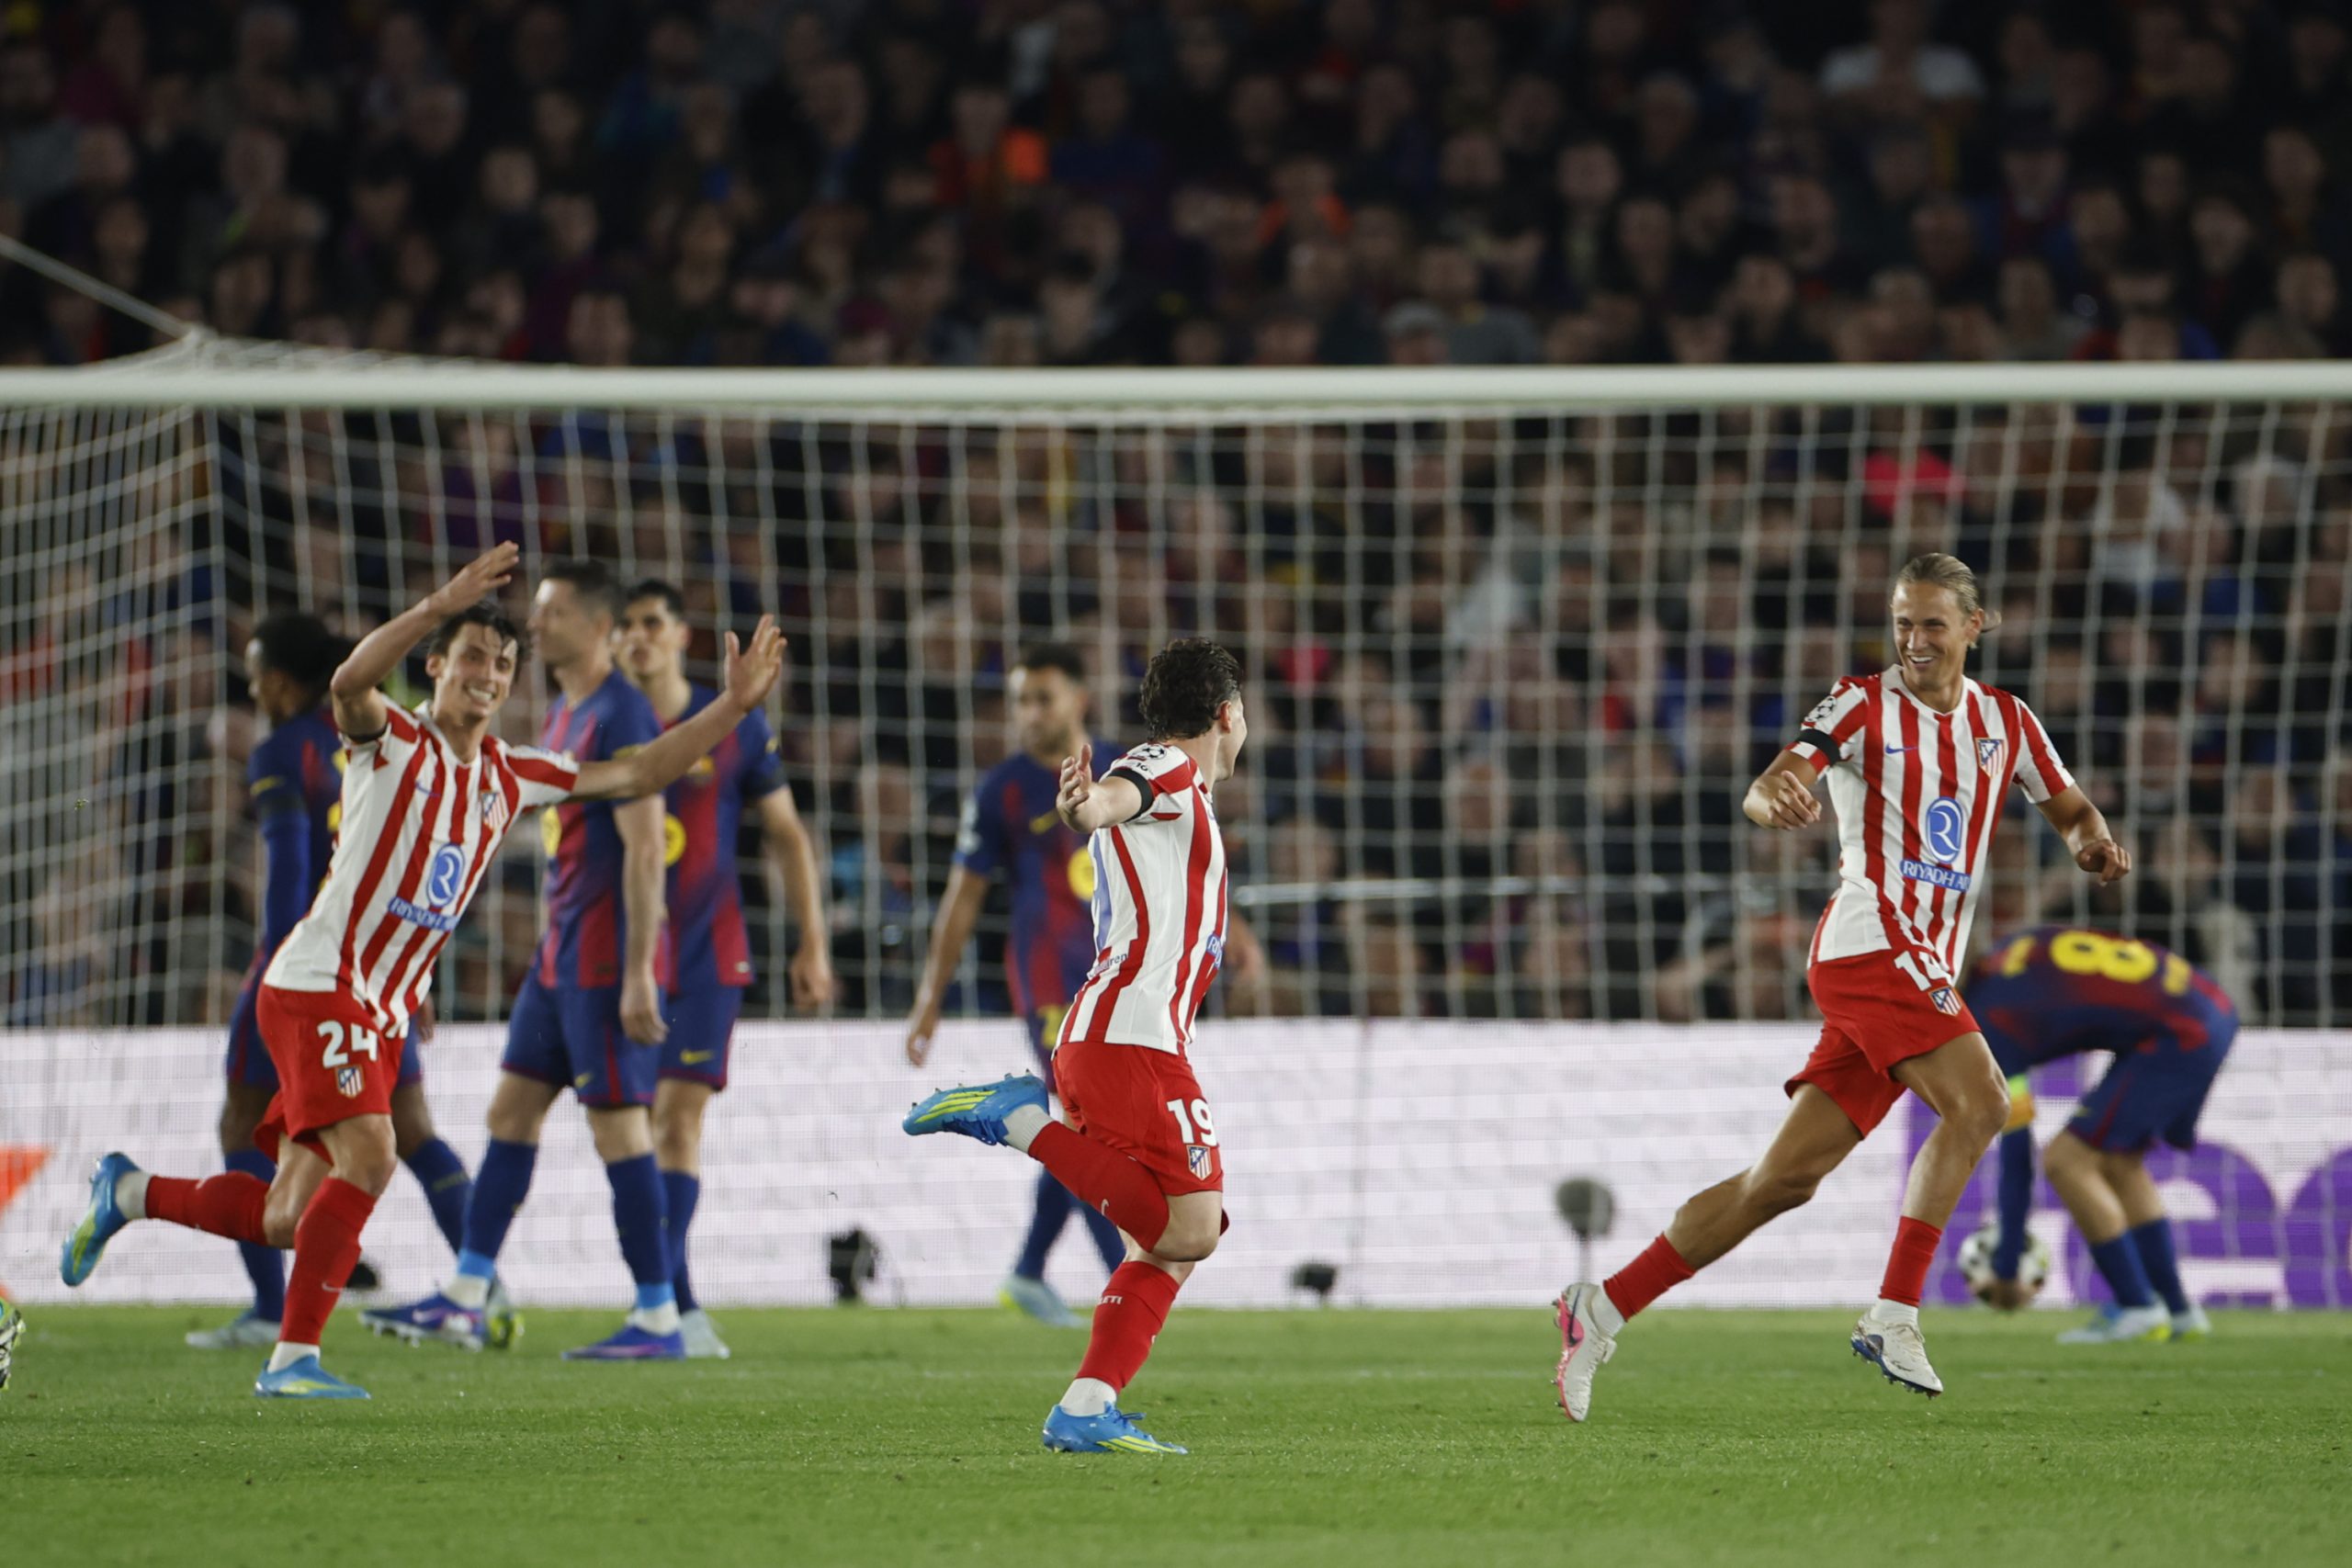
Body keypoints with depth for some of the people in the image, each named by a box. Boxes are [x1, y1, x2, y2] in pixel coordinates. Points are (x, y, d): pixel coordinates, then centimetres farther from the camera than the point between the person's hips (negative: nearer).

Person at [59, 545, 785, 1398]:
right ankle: (294, 1355, -18)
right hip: (317, 984, -7)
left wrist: (733, 705, 6)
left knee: (289, 1222, 5)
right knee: (368, 1159, -24)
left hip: (384, 1013, 7)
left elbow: (636, 774, 16)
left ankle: (130, 1192, 27)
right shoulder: (391, 742, -6)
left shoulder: (512, 776, 14)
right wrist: (439, 605, -42)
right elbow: (350, 683, -29)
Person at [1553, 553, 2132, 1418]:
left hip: (1919, 969, 6)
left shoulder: (2005, 722, 15)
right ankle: (1894, 1315, -22)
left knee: (1785, 1179, 1)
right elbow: (1765, 789, -14)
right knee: (1979, 1101, -24)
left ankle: (1603, 1309, 6)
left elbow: (2070, 810, 27)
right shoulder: (1864, 704, -2)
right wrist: (1778, 799, -39)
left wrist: (2096, 844, 3)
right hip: (1870, 942, -6)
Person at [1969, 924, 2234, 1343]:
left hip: (2181, 1038, -10)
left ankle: (2137, 1307, 1)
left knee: (2069, 1159, -6)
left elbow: (2016, 1156, -7)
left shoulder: (1991, 1021, -10)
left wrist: (2005, 1273, 1)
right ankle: (2178, 1312, 22)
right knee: (2118, 1163, 20)